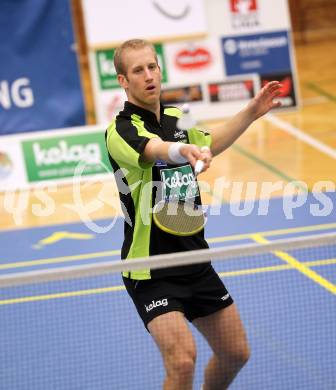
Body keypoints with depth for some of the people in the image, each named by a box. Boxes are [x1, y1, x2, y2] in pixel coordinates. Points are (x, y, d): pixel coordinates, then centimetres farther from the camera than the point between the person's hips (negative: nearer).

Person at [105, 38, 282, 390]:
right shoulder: (120, 130, -16)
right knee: (182, 360, -23)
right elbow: (156, 149, -39)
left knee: (235, 353, 13)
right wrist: (185, 150, -60)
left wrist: (251, 112, 18)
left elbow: (211, 143, 27)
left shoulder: (176, 118, 7)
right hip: (150, 268, -7)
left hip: (195, 259, 7)